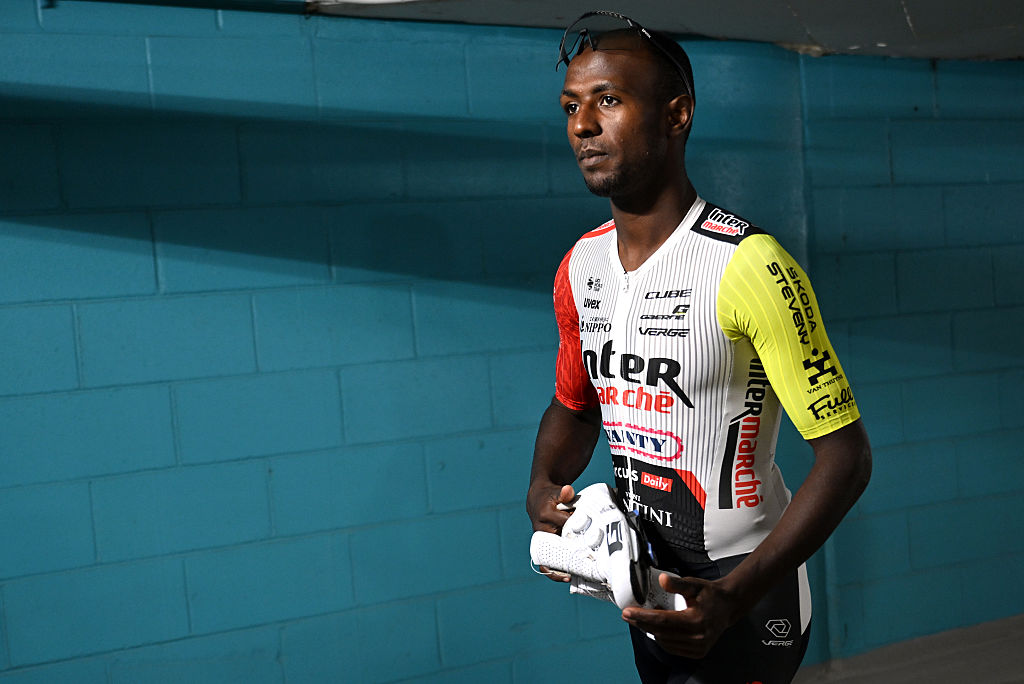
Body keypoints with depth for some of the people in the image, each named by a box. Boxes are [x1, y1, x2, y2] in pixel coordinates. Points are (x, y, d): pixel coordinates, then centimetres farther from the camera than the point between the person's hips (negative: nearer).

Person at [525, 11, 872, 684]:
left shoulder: (751, 267, -21)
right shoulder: (580, 267, 1)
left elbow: (846, 452, -18)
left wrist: (735, 597, -26)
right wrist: (544, 486, -5)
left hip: (745, 591, -6)